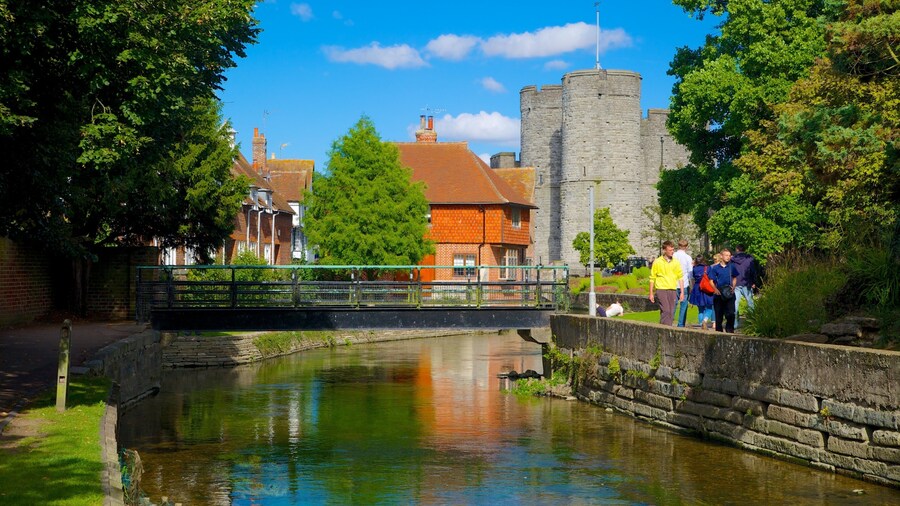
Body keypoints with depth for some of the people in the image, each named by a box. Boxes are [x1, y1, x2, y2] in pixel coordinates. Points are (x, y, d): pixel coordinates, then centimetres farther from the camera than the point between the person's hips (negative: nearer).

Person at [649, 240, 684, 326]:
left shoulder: (676, 262, 9)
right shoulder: (657, 262, 0)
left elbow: (680, 277, 12)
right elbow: (652, 278, 4)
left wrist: (682, 292, 6)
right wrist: (651, 293, 2)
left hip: (673, 290, 4)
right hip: (661, 290, -4)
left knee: (671, 312, 4)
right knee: (665, 311, -14)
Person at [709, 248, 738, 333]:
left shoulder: (731, 267, 5)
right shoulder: (715, 268, -1)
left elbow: (734, 278, 16)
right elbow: (711, 280, 2)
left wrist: (733, 287, 0)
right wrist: (716, 289, -12)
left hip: (729, 294, 1)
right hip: (719, 294, -1)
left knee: (730, 313, -8)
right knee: (719, 314, 6)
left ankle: (730, 329, 4)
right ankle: (719, 331, 17)